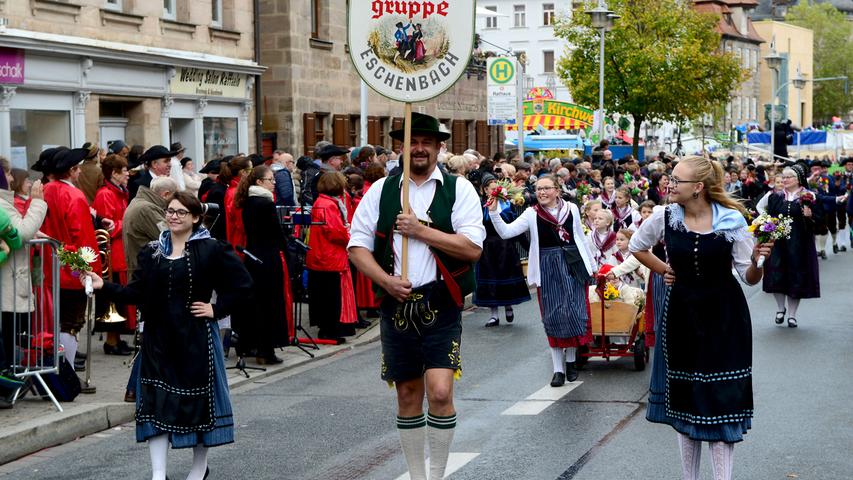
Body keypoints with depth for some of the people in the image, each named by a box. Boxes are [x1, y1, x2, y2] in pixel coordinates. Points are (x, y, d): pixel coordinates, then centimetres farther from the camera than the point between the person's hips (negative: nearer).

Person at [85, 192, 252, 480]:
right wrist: (104, 286, -8)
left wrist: (217, 310, -8)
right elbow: (136, 293, 4)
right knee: (156, 402, -3)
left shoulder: (211, 250, -4)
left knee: (198, 398, 6)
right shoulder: (151, 251, 8)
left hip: (195, 337, -3)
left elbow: (242, 284, -3)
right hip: (159, 336, 3)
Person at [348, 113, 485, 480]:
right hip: (396, 304, 3)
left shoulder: (459, 189, -1)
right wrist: (387, 280, -11)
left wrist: (419, 230, -14)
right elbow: (357, 247, 4)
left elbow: (473, 247, -12)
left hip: (441, 307, -3)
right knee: (408, 395, 11)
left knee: (440, 393, -13)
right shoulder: (381, 190, 5)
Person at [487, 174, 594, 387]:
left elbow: (580, 238, 13)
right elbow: (505, 232, -8)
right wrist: (493, 212, -21)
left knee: (574, 312, -1)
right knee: (553, 317, 1)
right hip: (547, 268, -1)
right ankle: (558, 368, 7)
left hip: (573, 265, 1)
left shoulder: (571, 209, 4)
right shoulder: (532, 214, 0)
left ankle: (570, 360, 18)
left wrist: (591, 263, 15)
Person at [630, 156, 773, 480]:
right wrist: (665, 271, 7)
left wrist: (756, 261, -25)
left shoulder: (732, 220, -10)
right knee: (685, 399, 10)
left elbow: (749, 277, -5)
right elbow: (637, 247, 16)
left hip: (724, 317, -2)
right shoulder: (665, 217, -5)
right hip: (682, 314, 3)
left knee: (721, 402, -2)